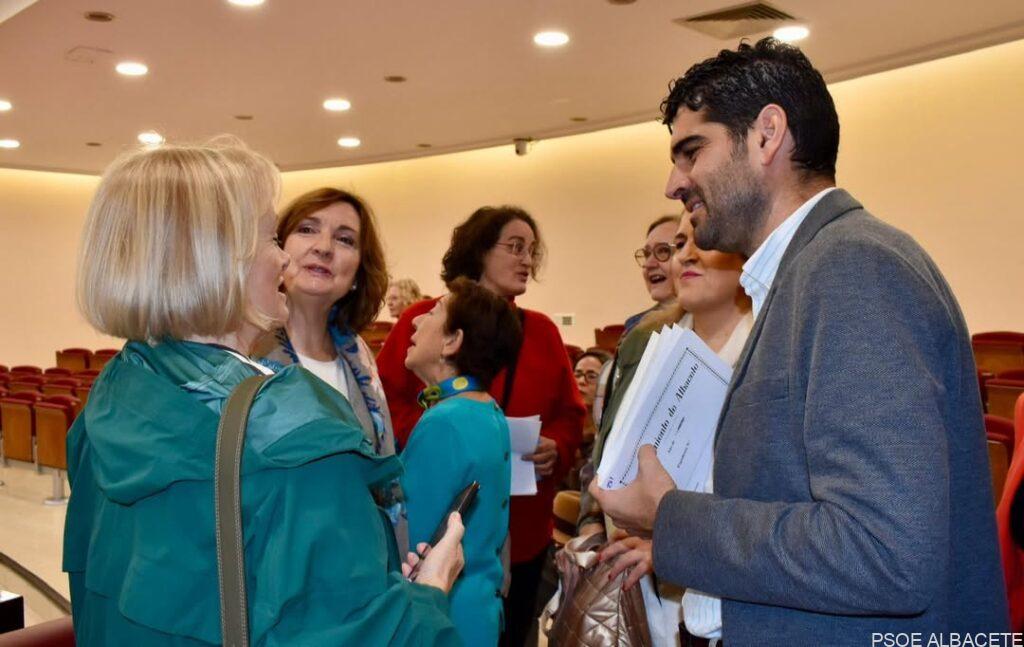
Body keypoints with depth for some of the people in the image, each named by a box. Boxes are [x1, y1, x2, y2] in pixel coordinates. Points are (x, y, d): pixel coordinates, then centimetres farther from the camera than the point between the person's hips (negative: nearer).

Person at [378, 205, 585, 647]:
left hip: (521, 532, 4)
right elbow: (383, 402, -7)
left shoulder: (543, 331, 9)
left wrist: (556, 449, -10)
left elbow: (570, 415, 10)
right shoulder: (423, 320, -4)